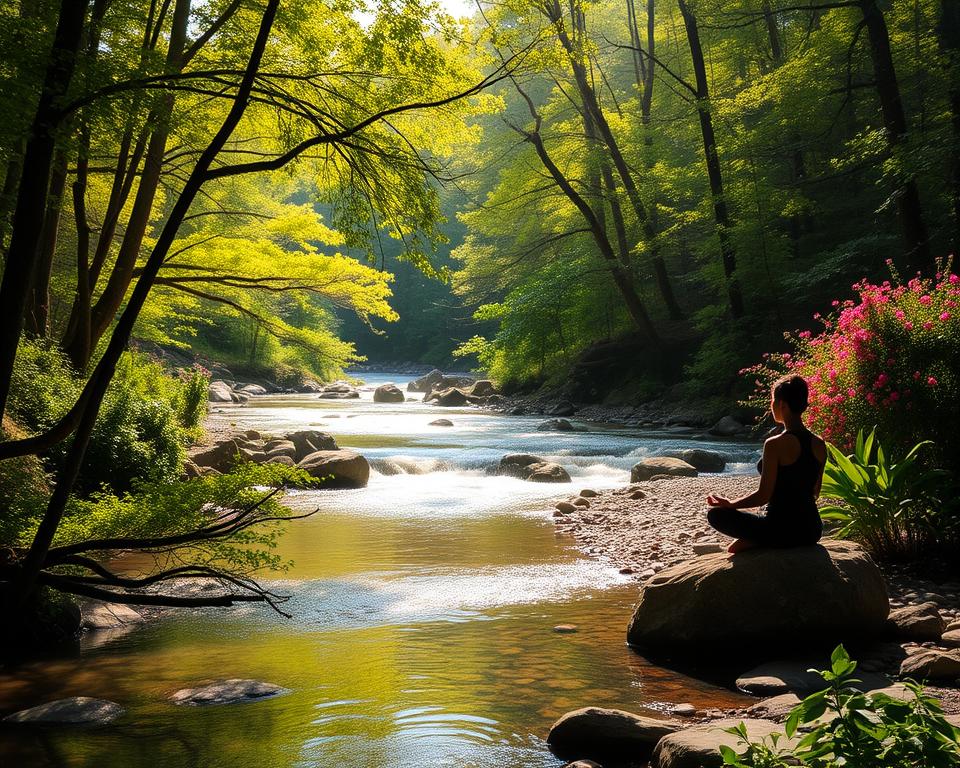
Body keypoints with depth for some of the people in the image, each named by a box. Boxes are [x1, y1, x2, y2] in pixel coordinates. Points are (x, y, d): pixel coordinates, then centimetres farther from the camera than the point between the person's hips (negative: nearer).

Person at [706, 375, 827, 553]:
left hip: (782, 531, -6)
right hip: (812, 532, 6)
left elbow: (763, 496, -16)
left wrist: (729, 504, -1)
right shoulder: (819, 444, 3)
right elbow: (814, 493, 14)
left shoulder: (776, 445, -18)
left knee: (715, 513, 9)